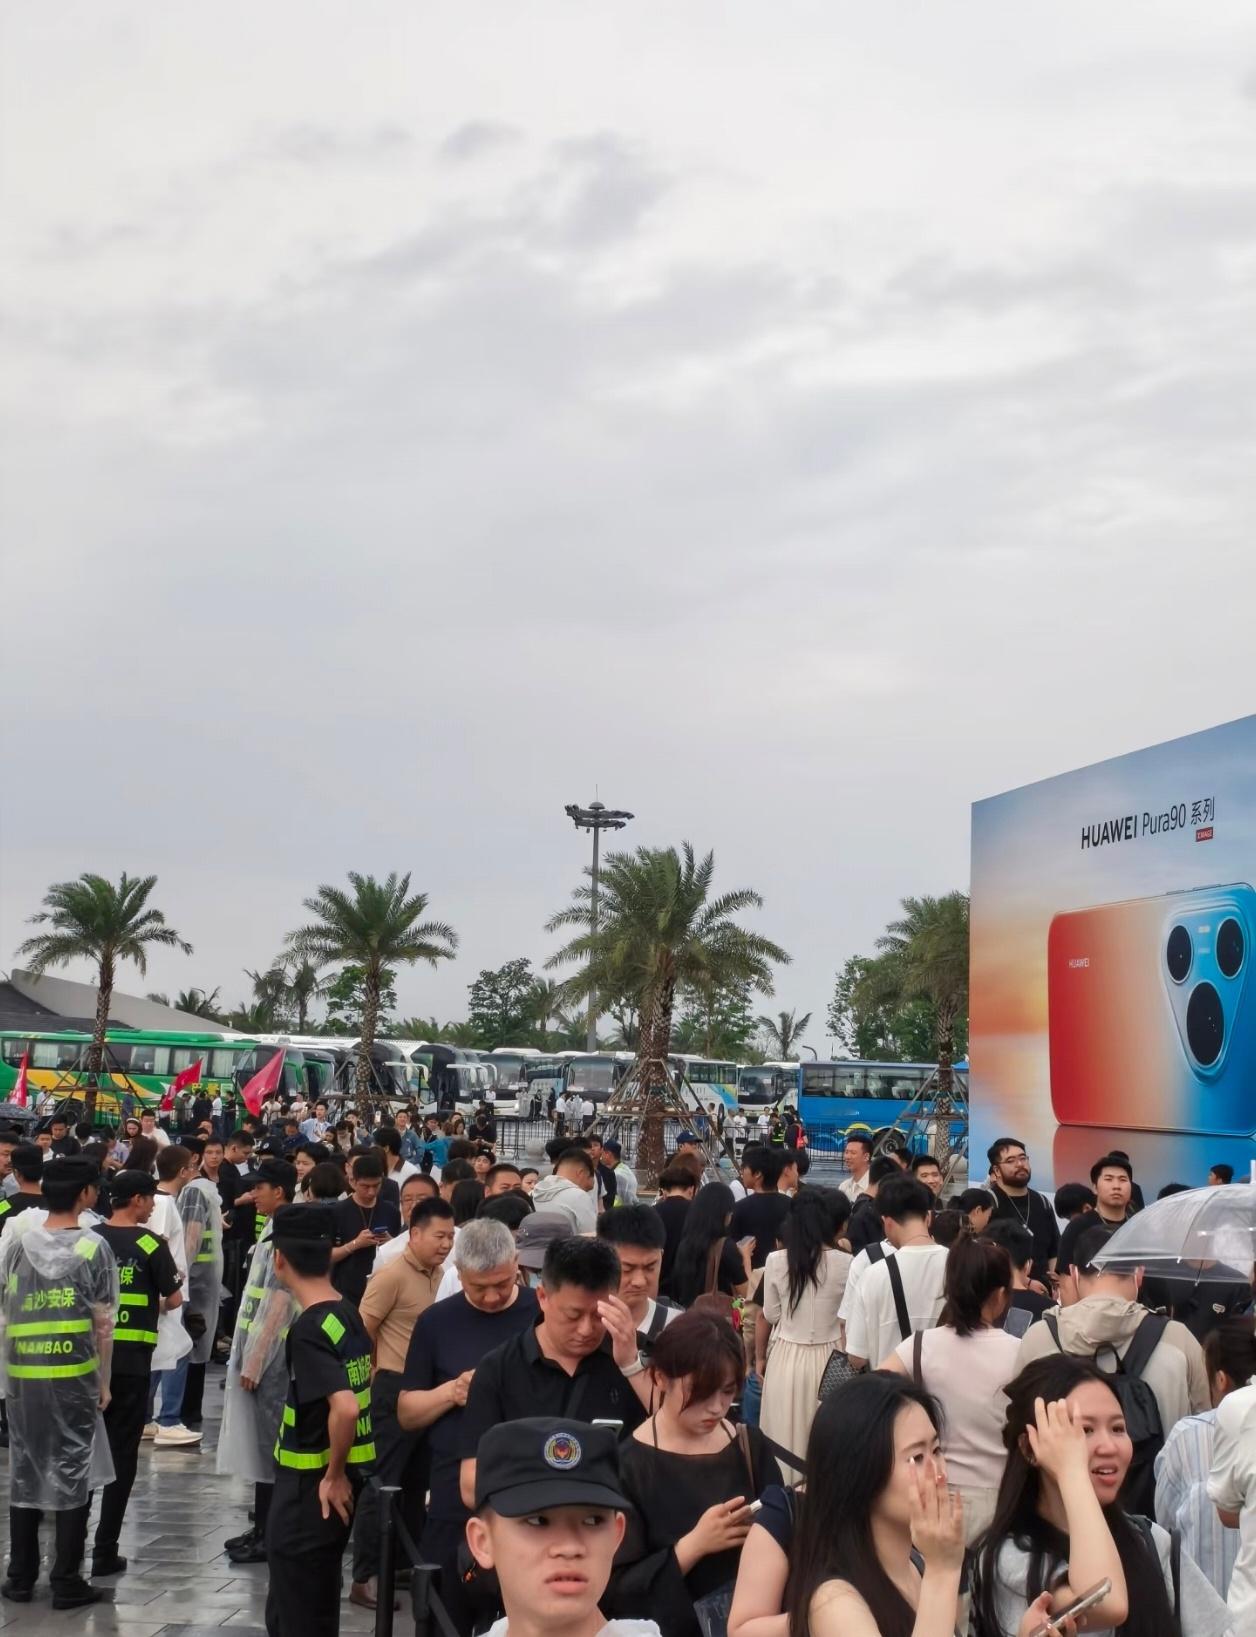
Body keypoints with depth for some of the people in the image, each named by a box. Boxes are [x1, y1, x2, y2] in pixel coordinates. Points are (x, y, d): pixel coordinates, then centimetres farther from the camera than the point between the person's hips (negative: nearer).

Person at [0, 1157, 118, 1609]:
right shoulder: (93, 1247, -8)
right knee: (73, 1477, 5)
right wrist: (104, 1382, 5)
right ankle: (66, 1583, 8)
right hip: (74, 1376, -4)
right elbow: (102, 1324, -5)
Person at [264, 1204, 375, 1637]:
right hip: (342, 1477, 8)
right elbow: (357, 1391, 16)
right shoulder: (349, 1313, 5)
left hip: (312, 1487, -8)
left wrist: (334, 1474, -19)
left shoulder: (308, 1328, -21)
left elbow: (344, 1407, -33)